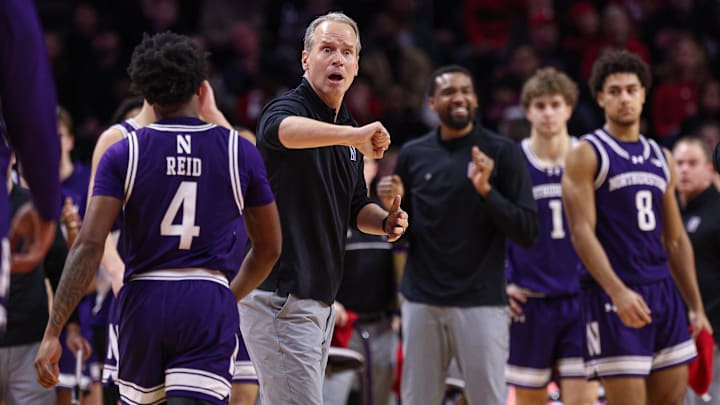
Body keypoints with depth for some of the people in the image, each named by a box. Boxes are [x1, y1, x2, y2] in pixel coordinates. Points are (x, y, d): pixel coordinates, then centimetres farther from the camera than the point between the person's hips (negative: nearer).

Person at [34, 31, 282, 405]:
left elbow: (89, 246, -7)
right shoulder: (240, 152, 6)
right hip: (209, 306, -1)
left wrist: (52, 334, -7)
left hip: (144, 303, 1)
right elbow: (269, 248, 15)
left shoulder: (123, 154, 2)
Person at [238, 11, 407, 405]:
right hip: (279, 298, -9)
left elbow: (357, 208, 23)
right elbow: (282, 129, -38)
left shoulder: (347, 130, 16)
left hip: (320, 298, 9)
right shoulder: (288, 107, -11)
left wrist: (384, 221, -1)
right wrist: (353, 135, -55)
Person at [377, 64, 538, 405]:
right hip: (422, 301, 3)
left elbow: (527, 232, -5)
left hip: (481, 302, -3)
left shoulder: (502, 152, 0)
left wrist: (486, 190, -17)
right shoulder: (412, 154, 9)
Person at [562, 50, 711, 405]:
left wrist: (696, 307, 14)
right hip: (615, 299, -6)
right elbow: (582, 232, -13)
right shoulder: (586, 155, -3)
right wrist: (618, 292, -25)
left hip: (665, 294, 7)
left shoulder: (661, 158, 16)